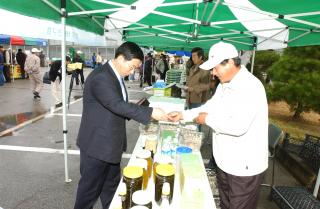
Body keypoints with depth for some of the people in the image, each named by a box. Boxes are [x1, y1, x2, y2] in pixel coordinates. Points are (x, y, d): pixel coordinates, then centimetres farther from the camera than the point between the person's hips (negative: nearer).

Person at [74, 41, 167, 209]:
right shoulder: (100, 77, -23)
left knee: (111, 185, 23)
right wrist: (150, 112, -29)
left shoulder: (116, 75, 8)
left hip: (111, 143, 9)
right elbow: (118, 105, -31)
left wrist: (134, 112, 1)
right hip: (97, 144, -9)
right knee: (90, 188, 10)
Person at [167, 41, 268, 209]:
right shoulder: (225, 84, 7)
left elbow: (238, 126, -34)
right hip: (226, 162, 9)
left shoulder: (250, 87, -24)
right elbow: (211, 106, 14)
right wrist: (183, 115, 5)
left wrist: (208, 119, -19)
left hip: (245, 167, -8)